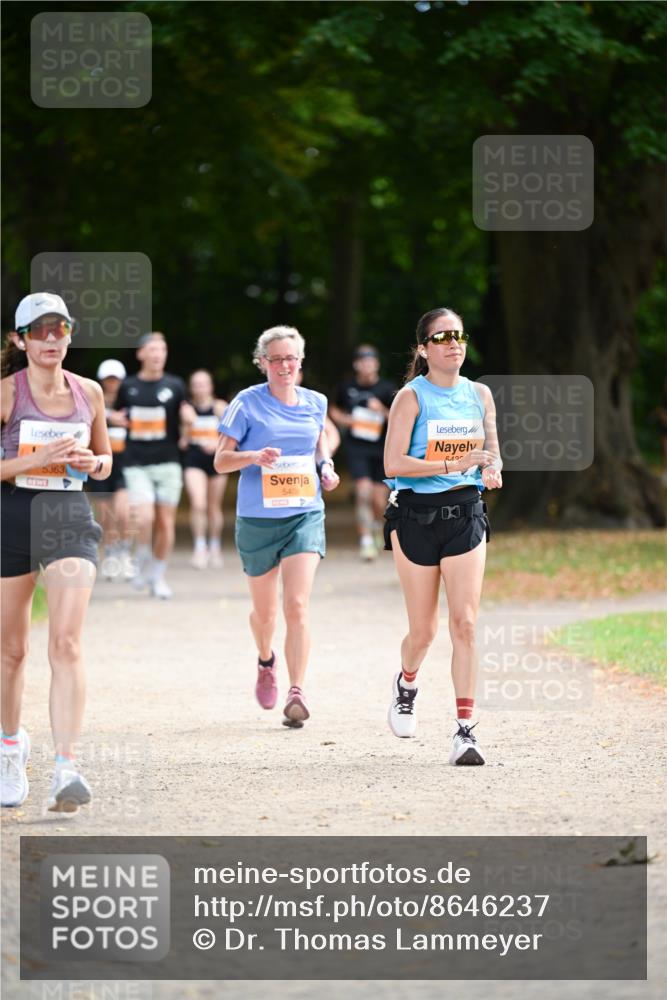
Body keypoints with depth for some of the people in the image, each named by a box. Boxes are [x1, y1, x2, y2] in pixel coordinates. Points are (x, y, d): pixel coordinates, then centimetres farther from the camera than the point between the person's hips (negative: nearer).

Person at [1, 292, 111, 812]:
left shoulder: (89, 392, 6)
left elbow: (105, 461, 18)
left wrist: (92, 463, -4)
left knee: (67, 643, -15)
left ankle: (66, 769, -21)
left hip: (70, 518, 1)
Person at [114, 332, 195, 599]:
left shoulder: (175, 386, 3)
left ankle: (158, 576, 17)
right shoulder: (128, 387, 5)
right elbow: (118, 415, 20)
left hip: (168, 463, 1)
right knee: (144, 518, -17)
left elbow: (185, 431, 7)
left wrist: (188, 422, -15)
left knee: (166, 522, 2)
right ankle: (143, 563, 8)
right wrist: (119, 419, -2)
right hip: (137, 464, -1)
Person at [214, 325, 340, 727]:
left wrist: (326, 466, 7)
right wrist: (253, 457, -23)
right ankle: (266, 663, 46)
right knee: (265, 610, 13)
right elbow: (221, 460, -4)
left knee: (297, 606, -15)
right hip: (258, 517, -1)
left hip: (305, 514, 1)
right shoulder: (248, 403, -5)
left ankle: (297, 694, -16)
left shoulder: (315, 403, 5)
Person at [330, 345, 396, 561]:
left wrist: (383, 410, -20)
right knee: (363, 490, -19)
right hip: (356, 448, 0)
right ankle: (365, 540, -12)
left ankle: (376, 526, 38)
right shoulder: (347, 388, 3)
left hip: (382, 449, 0)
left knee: (379, 501, 3)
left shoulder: (387, 389, -3)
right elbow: (334, 410, 20)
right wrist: (344, 419, -1)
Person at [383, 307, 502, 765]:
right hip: (416, 515, -3)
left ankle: (466, 730, -9)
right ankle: (406, 685, 40)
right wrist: (453, 465, -22)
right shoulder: (412, 397, -6)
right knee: (423, 632, 5)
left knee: (465, 623, -10)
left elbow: (493, 452, 19)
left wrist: (493, 471, -5)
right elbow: (394, 462, -15)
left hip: (465, 516, 3)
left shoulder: (479, 394, 8)